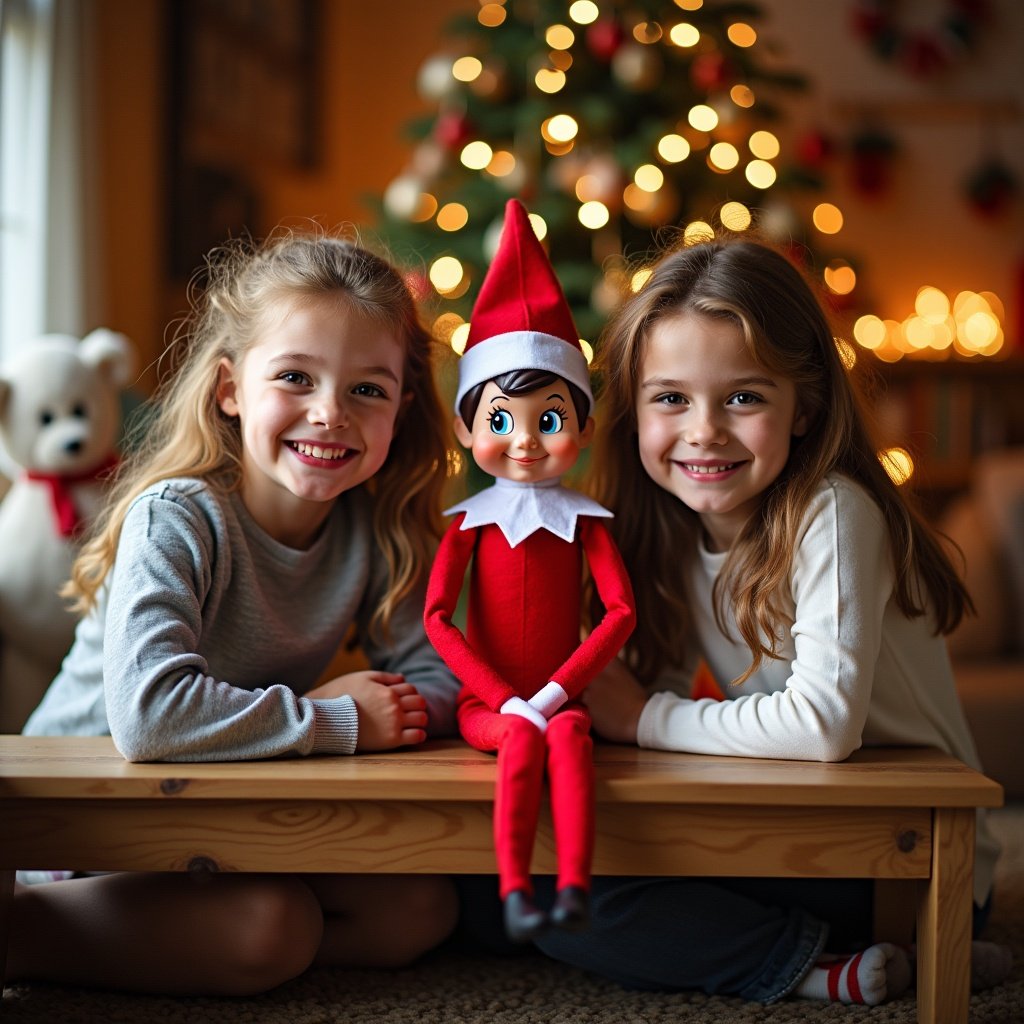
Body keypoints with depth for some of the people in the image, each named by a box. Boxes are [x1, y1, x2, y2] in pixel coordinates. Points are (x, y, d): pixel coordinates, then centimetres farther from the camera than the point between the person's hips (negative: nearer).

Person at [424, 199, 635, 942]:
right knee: (521, 736, -30)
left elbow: (622, 611, -5)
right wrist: (504, 696, -14)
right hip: (488, 700, 0)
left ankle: (574, 887, -40)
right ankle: (514, 891, -37)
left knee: (568, 731, -31)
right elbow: (436, 617, -5)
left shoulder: (584, 522, 4)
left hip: (556, 698, 0)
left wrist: (556, 690, -15)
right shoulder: (471, 523, 4)